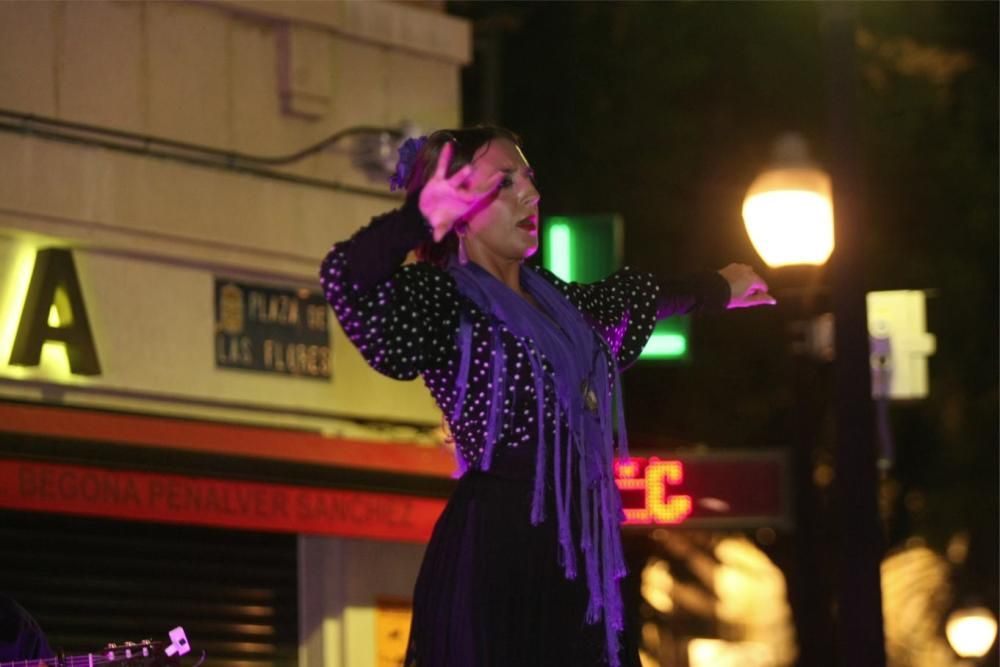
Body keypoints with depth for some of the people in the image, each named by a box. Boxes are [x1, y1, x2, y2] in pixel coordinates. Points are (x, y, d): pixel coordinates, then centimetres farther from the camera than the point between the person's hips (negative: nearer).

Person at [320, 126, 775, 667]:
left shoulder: (552, 298, 19)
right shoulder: (439, 298, -5)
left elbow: (635, 297, 40)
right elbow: (347, 281, -25)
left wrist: (719, 290, 56)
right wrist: (422, 217, -32)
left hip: (583, 551, 8)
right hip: (492, 552, -8)